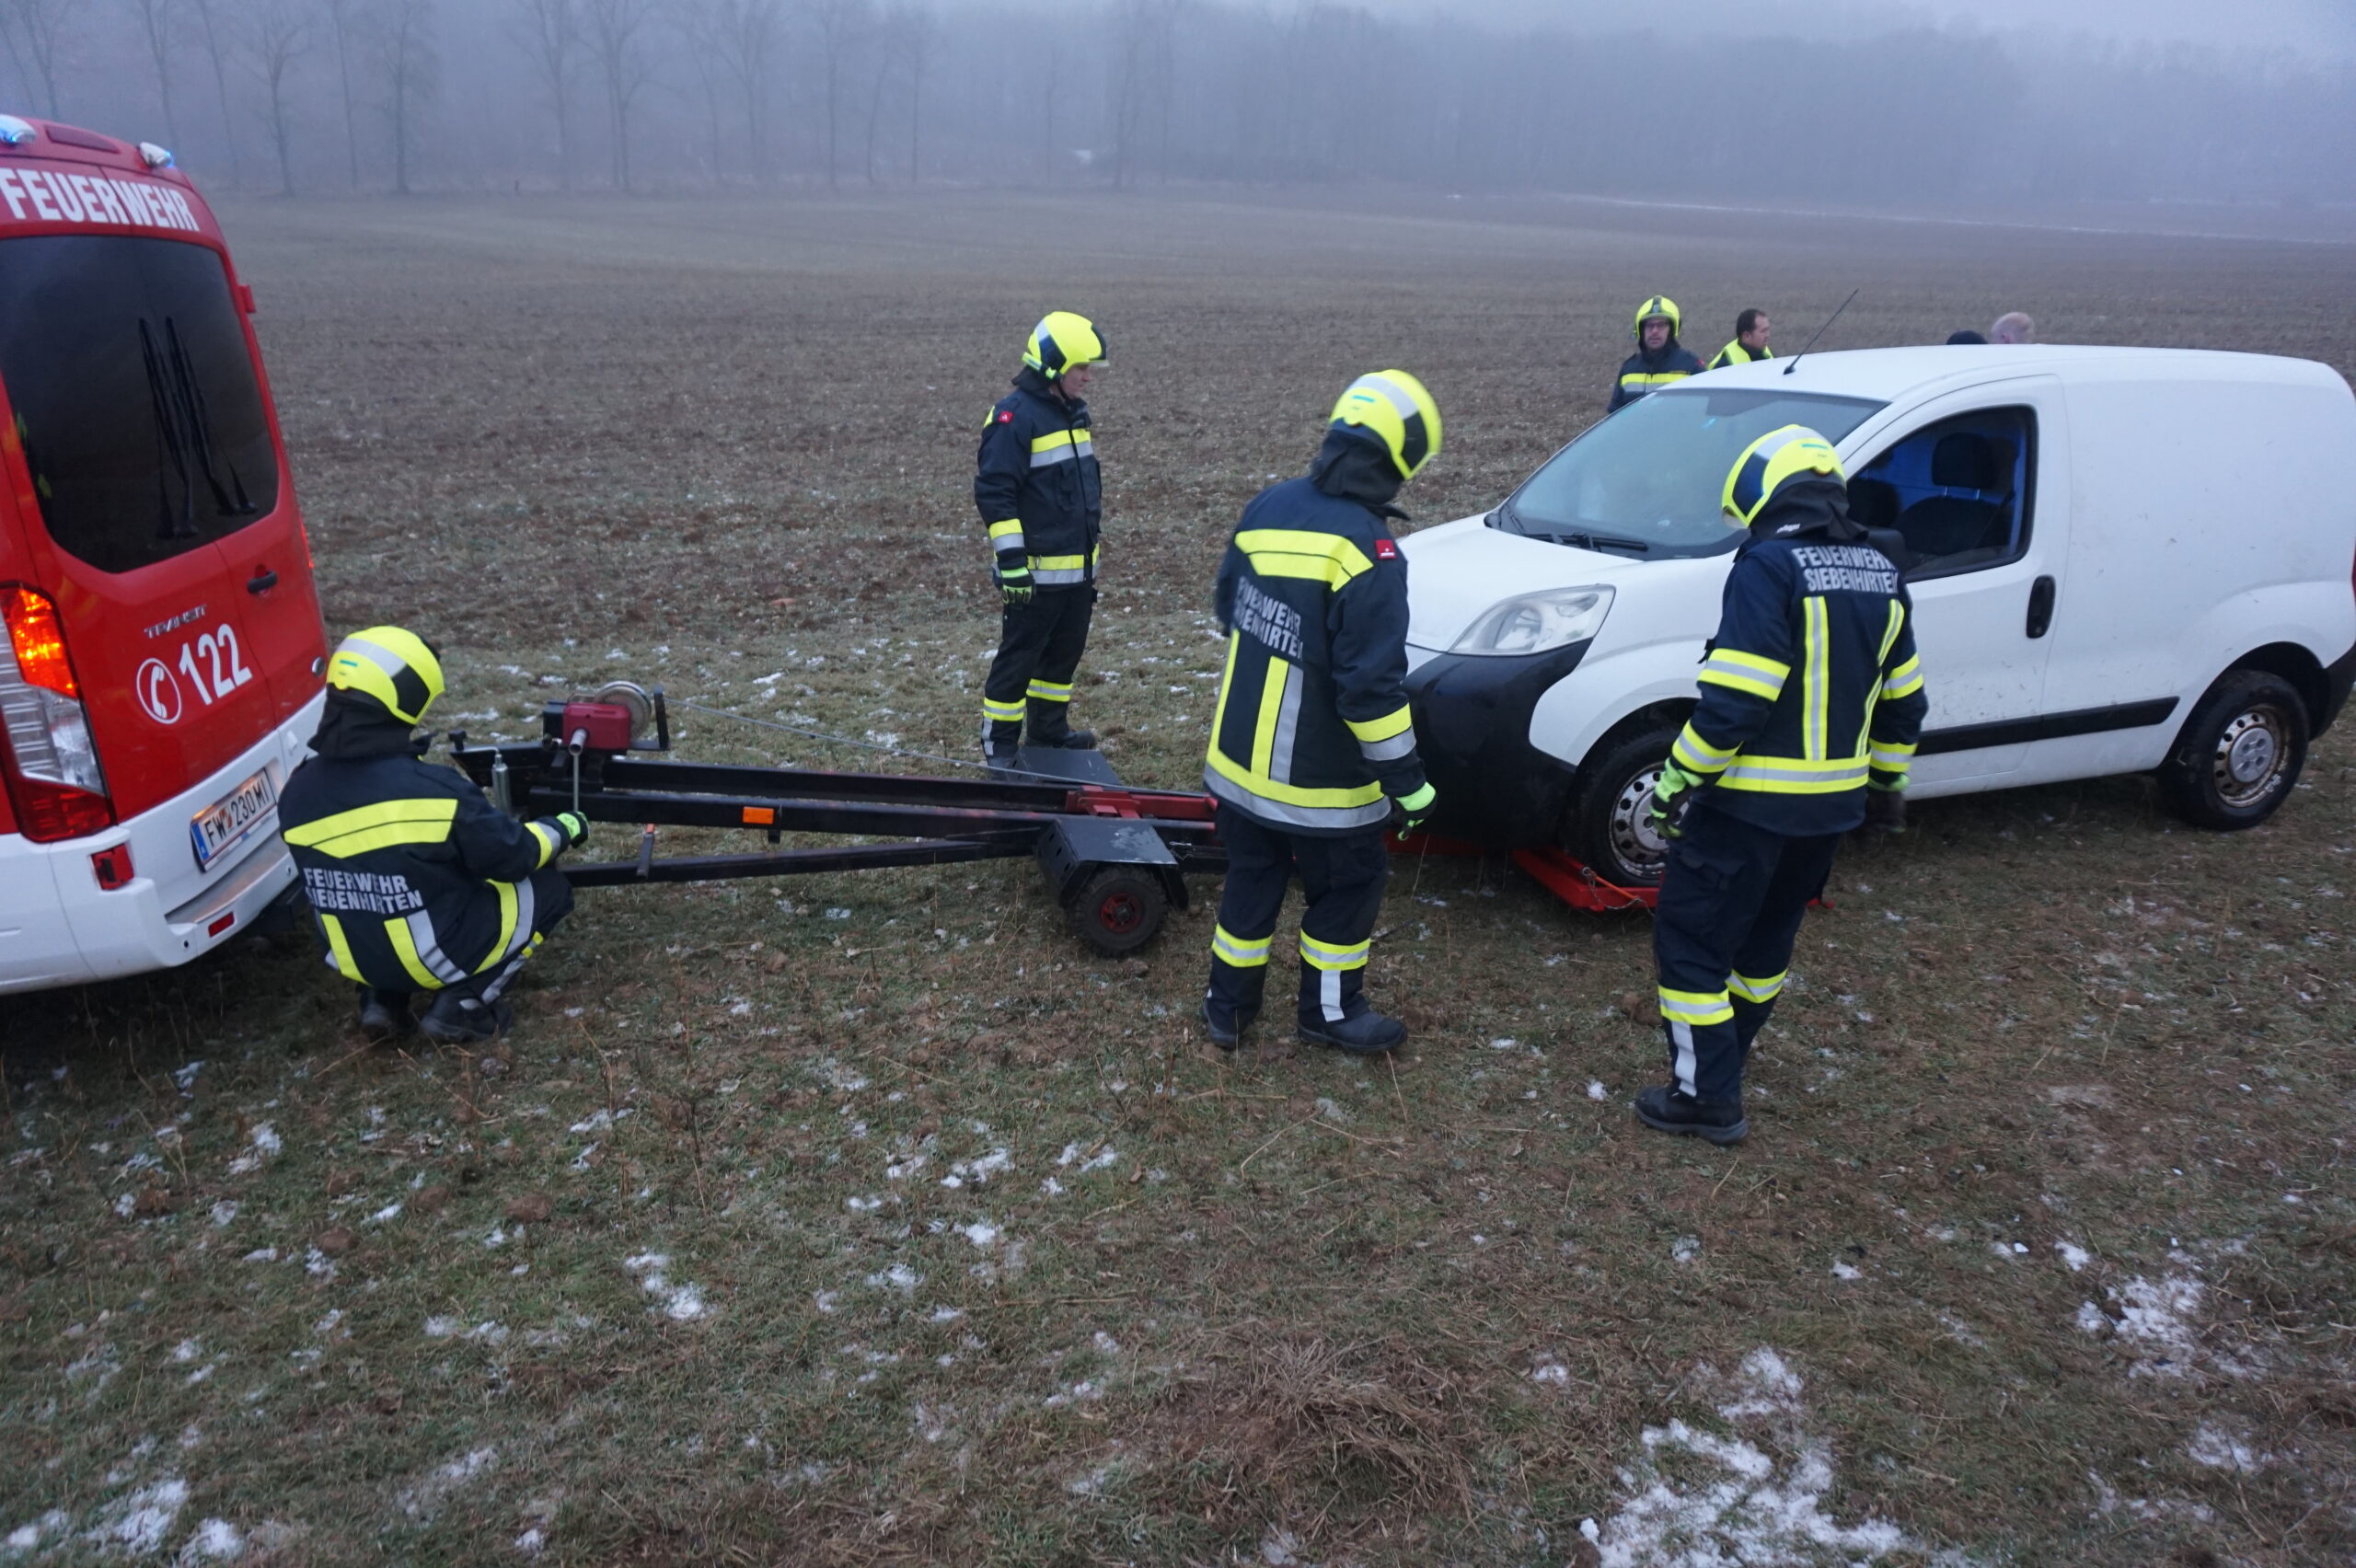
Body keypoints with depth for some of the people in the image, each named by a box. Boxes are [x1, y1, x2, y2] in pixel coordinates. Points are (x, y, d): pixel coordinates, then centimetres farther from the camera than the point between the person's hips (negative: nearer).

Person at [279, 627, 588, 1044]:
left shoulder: (296, 793, -8)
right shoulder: (433, 789, -25)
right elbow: (512, 857, -13)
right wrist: (561, 830, 7)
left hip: (356, 959, 6)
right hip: (441, 955, -6)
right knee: (548, 888, 11)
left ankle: (382, 999, 14)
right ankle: (461, 1005, 3)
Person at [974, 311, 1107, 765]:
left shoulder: (1073, 411, 13)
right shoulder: (1015, 417, -15)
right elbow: (993, 492, -19)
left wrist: (1090, 549, 26)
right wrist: (1011, 560, -22)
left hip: (1078, 568, 9)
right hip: (1037, 572, -9)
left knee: (1065, 653, 17)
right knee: (1018, 658, 1)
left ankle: (1050, 730, 32)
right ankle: (999, 743, 11)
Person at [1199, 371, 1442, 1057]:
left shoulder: (1267, 507, -1)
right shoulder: (1367, 550, -23)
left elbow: (1228, 607, 13)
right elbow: (1372, 685, -24)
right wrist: (1406, 779, -16)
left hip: (1240, 759, 7)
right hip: (1320, 780, -6)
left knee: (1251, 880, 21)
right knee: (1346, 890, 15)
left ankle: (1227, 1005, 32)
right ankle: (1330, 1011, 30)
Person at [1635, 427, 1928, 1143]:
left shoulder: (1769, 568, -17)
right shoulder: (1880, 575, 8)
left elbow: (1734, 701, -24)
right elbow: (1902, 700, 15)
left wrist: (1677, 781, -15)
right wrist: (1886, 781, 28)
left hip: (1751, 803, -8)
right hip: (1832, 805, 8)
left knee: (1691, 940, 2)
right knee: (1766, 939, 22)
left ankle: (1708, 1096, 5)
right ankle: (1722, 1053, 38)